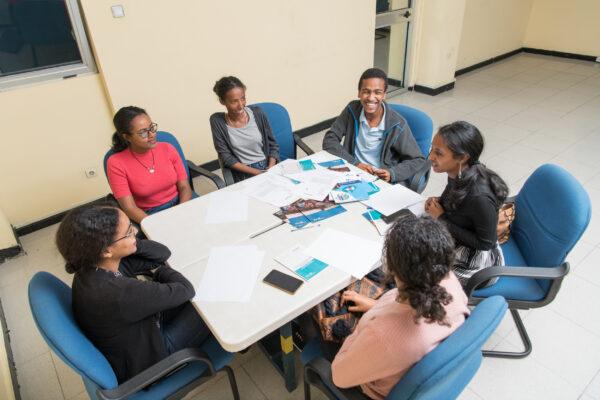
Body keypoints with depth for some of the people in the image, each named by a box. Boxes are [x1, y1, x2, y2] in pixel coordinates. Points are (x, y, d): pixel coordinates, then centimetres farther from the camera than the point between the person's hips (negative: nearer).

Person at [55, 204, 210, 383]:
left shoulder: (93, 267, -15)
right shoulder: (115, 293, -41)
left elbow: (162, 253, -8)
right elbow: (186, 289, -28)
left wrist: (131, 244, -26)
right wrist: (159, 271, -9)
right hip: (143, 361, -7)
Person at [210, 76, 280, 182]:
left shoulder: (257, 113, 1)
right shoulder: (217, 120, -4)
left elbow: (273, 145, 7)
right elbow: (226, 157, -5)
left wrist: (270, 169, -10)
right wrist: (257, 173, -13)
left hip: (268, 168, 3)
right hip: (243, 175, -2)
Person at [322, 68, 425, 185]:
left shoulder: (397, 125, -13)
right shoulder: (352, 110, -6)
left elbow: (418, 160, -5)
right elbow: (329, 140, -5)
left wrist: (392, 174, -22)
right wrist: (355, 163, -16)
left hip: (384, 181, -2)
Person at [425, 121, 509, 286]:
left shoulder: (480, 197, -35)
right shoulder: (459, 173, -12)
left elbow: (485, 243, -23)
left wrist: (442, 218, -24)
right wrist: (439, 202, -10)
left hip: (475, 257, -7)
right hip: (453, 240, 7)